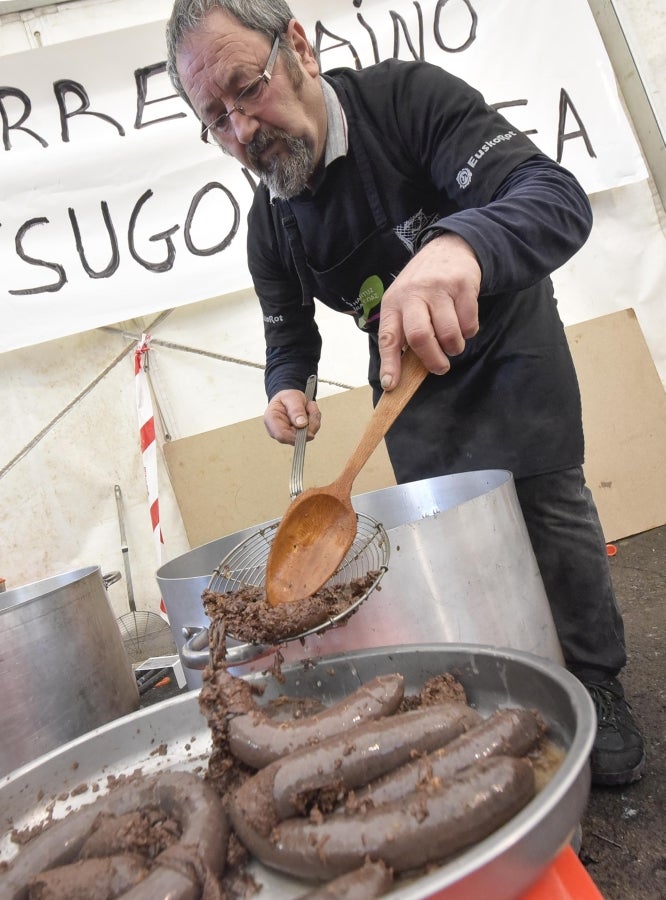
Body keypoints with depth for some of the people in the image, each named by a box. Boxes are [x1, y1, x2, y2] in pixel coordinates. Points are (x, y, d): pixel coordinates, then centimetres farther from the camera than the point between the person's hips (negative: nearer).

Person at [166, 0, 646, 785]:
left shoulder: (409, 96, -24)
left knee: (549, 502, -8)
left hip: (505, 337, -3)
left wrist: (461, 246, -58)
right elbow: (289, 340, 5)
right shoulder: (268, 227, -9)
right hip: (406, 367, 4)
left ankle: (597, 692, 11)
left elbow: (557, 196, -36)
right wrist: (286, 391, -20)